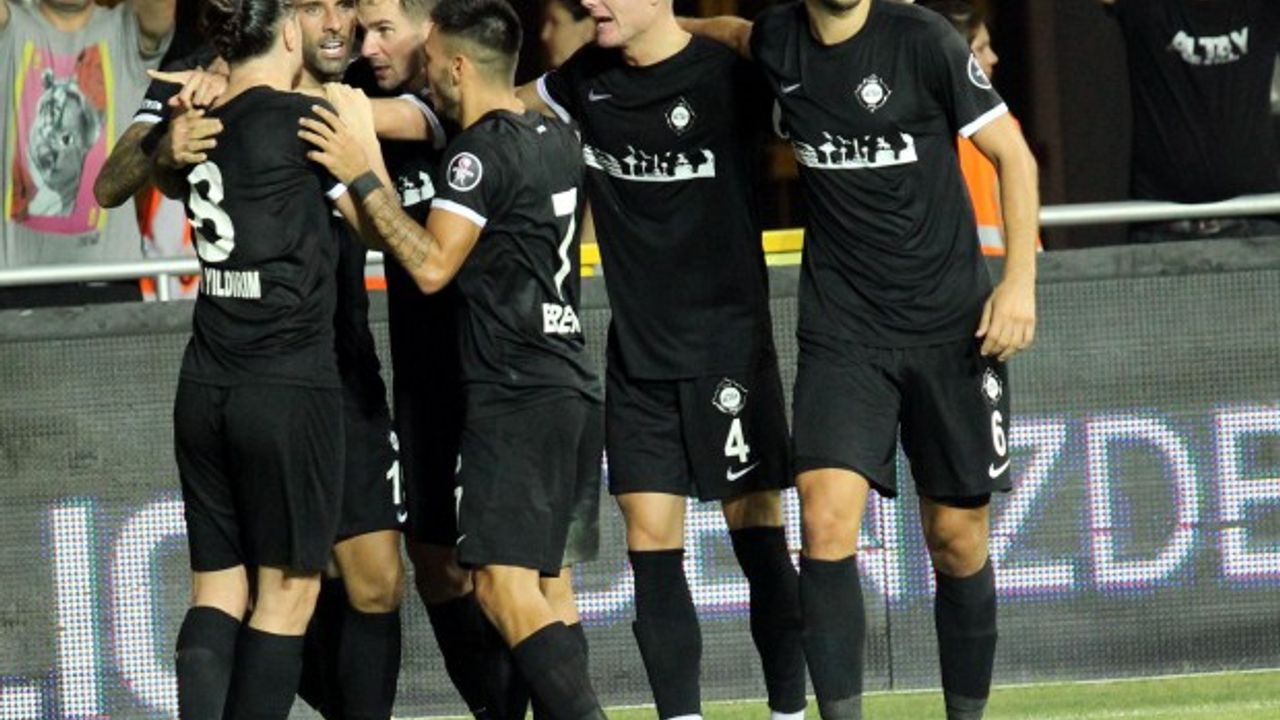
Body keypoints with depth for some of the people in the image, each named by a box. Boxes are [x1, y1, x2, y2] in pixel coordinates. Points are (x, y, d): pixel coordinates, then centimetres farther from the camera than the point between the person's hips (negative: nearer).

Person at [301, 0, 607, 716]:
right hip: (574, 389, 9)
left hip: (517, 398, -9)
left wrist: (362, 178, -14)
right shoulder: (557, 139, 13)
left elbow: (432, 265, -20)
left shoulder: (483, 151, -12)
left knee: (507, 588, -15)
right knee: (536, 581, 15)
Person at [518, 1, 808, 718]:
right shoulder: (588, 80, 6)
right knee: (651, 542, 0)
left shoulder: (726, 78, -12)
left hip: (728, 343, -5)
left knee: (758, 536, -1)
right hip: (637, 354, 5)